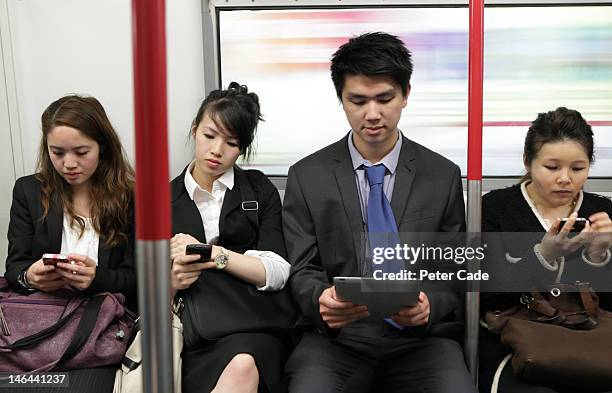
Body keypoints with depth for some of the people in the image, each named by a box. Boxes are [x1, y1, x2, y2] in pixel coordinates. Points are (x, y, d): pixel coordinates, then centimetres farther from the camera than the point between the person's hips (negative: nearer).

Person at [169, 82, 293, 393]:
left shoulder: (259, 190, 14)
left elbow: (278, 271, 3)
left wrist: (213, 254, -8)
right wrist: (171, 280, -8)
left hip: (252, 325, 0)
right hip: (194, 336, 0)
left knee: (244, 366, -35)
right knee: (237, 368, -33)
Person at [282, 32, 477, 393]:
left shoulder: (444, 176, 5)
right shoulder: (307, 177, 4)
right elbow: (303, 271, 4)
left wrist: (429, 305, -16)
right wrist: (322, 300, -20)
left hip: (420, 338, 1)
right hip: (336, 337, -1)